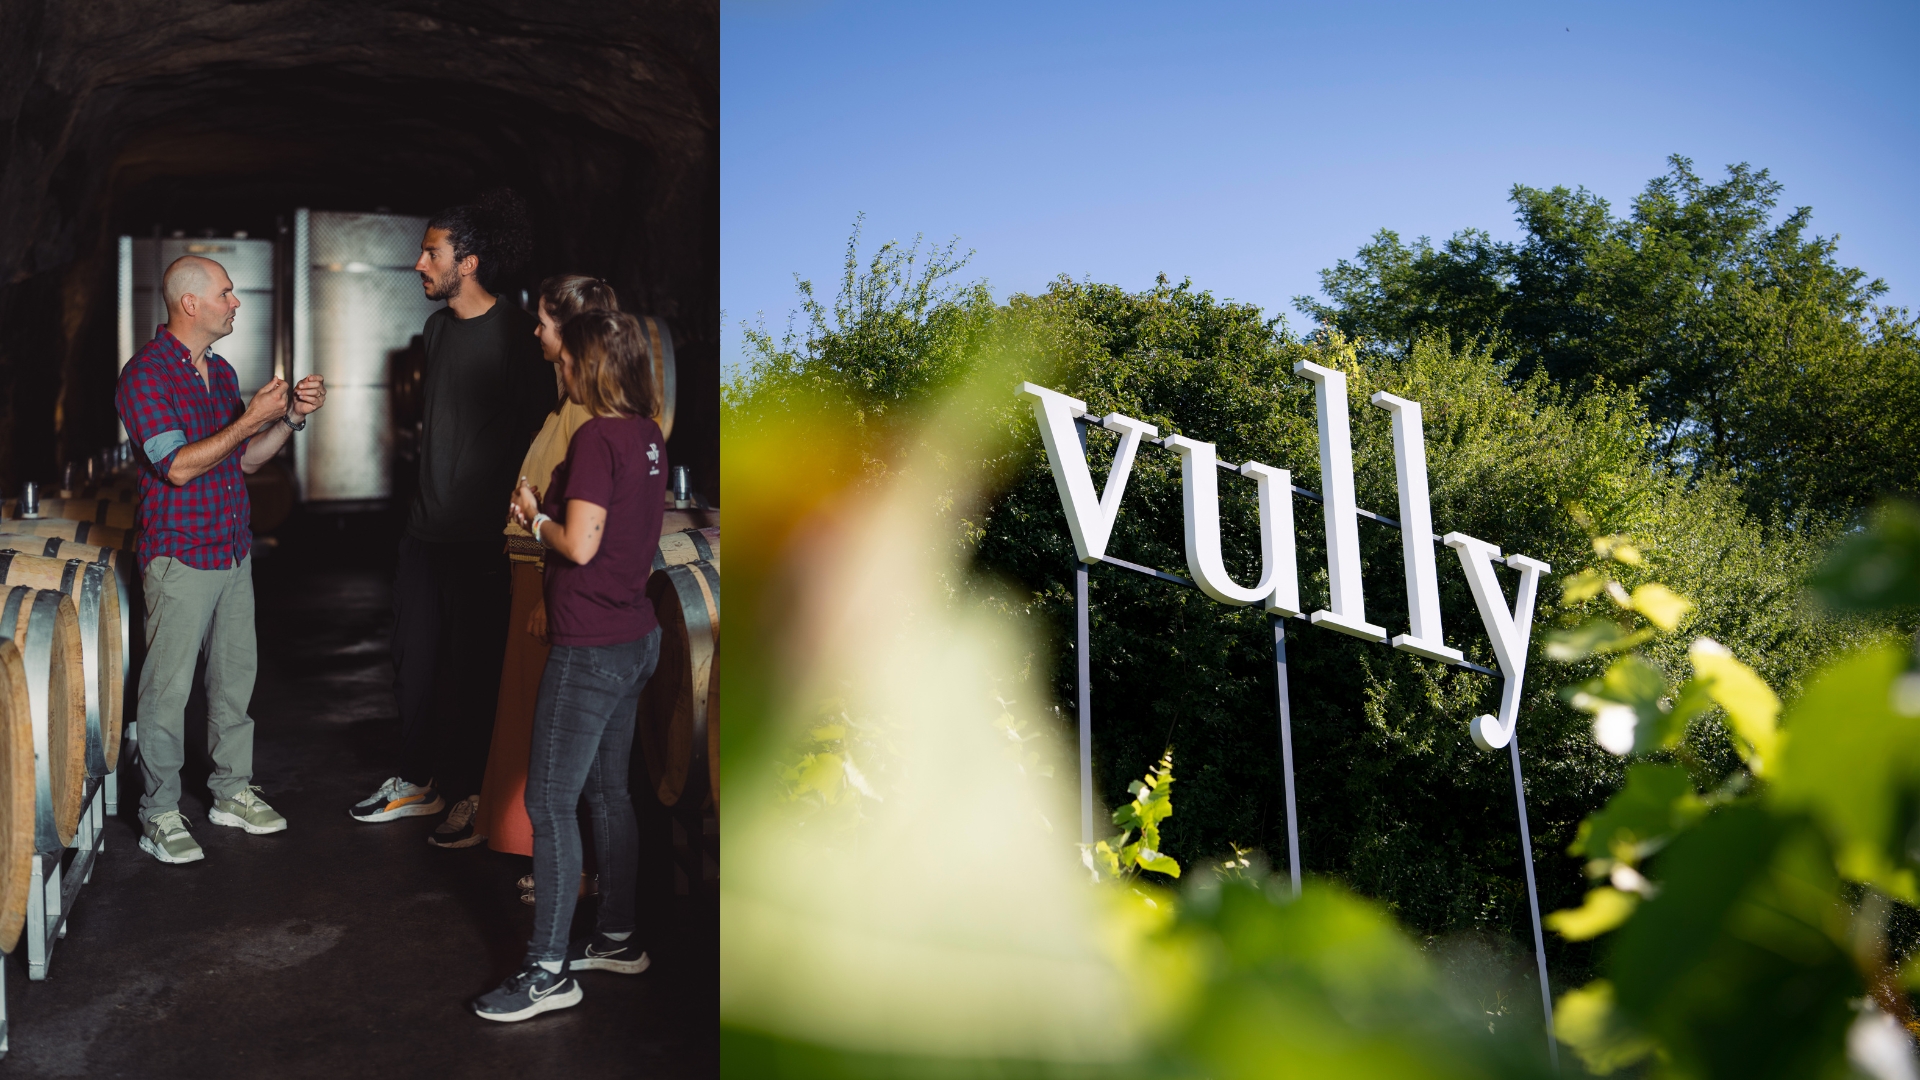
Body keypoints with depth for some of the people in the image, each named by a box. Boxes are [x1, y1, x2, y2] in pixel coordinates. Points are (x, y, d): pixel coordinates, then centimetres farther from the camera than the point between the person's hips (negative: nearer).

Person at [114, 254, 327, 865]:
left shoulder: (221, 372, 13)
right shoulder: (145, 374, -13)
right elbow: (178, 466, -21)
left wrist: (292, 415, 1)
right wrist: (251, 418, -21)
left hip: (234, 551, 8)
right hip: (179, 556, -8)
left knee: (235, 674, 14)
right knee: (169, 687, 0)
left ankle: (231, 792, 27)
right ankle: (159, 815, 11)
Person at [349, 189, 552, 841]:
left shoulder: (516, 332, -13)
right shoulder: (437, 328, 12)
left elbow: (538, 425, -13)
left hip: (481, 538, -8)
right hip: (426, 527, 8)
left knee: (473, 667, 2)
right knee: (415, 659, 14)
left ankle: (471, 795, 17)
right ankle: (417, 782, 29)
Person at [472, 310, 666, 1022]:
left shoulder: (596, 437, -18)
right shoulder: (647, 435, 8)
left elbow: (580, 546, -22)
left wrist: (536, 517, -4)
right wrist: (548, 512, 10)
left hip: (590, 649, -9)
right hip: (636, 637, 9)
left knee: (549, 803, -1)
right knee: (607, 792, 18)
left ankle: (547, 971, 7)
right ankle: (617, 937, 30)